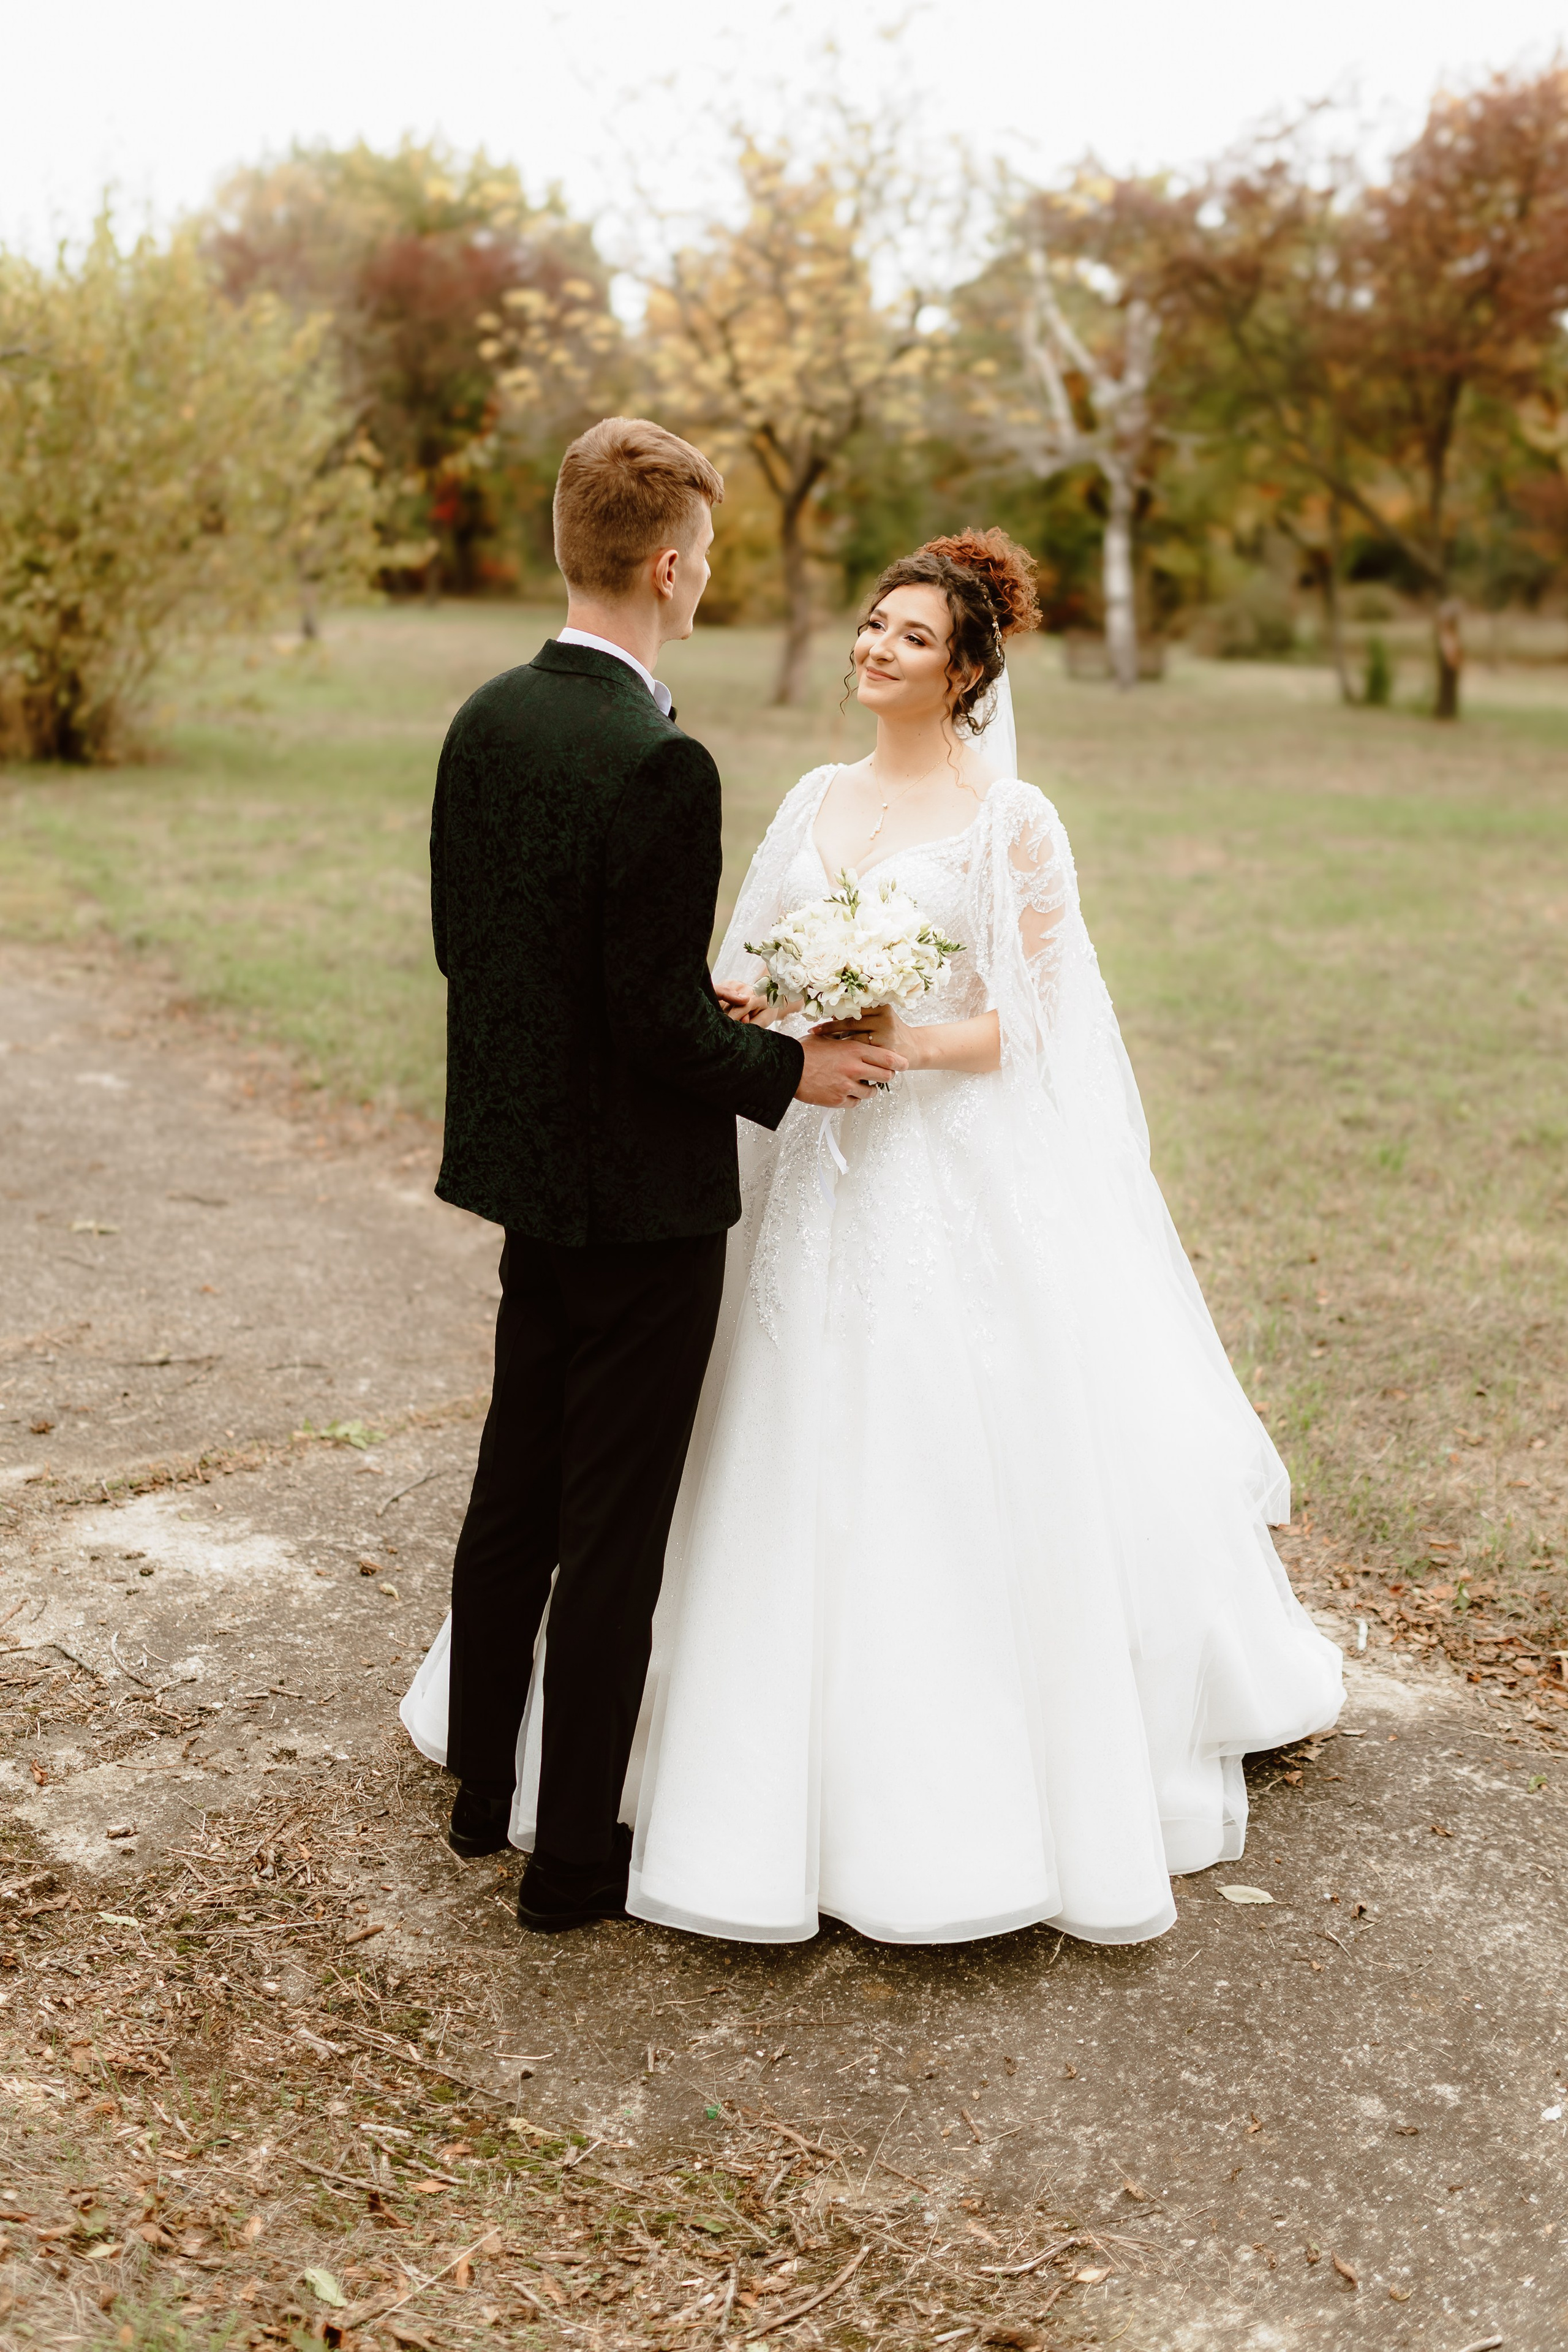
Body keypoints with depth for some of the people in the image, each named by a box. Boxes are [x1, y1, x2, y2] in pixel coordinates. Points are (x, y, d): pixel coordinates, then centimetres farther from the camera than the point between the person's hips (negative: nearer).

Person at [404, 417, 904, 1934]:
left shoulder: (485, 720, 1)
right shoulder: (658, 763, -24)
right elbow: (663, 1026, -23)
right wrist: (789, 1068, -6)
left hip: (522, 1162, 8)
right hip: (639, 1194, -8)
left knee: (516, 1483, 21)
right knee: (614, 1527, 5)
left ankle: (483, 1782, 38)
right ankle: (575, 1855, 18)